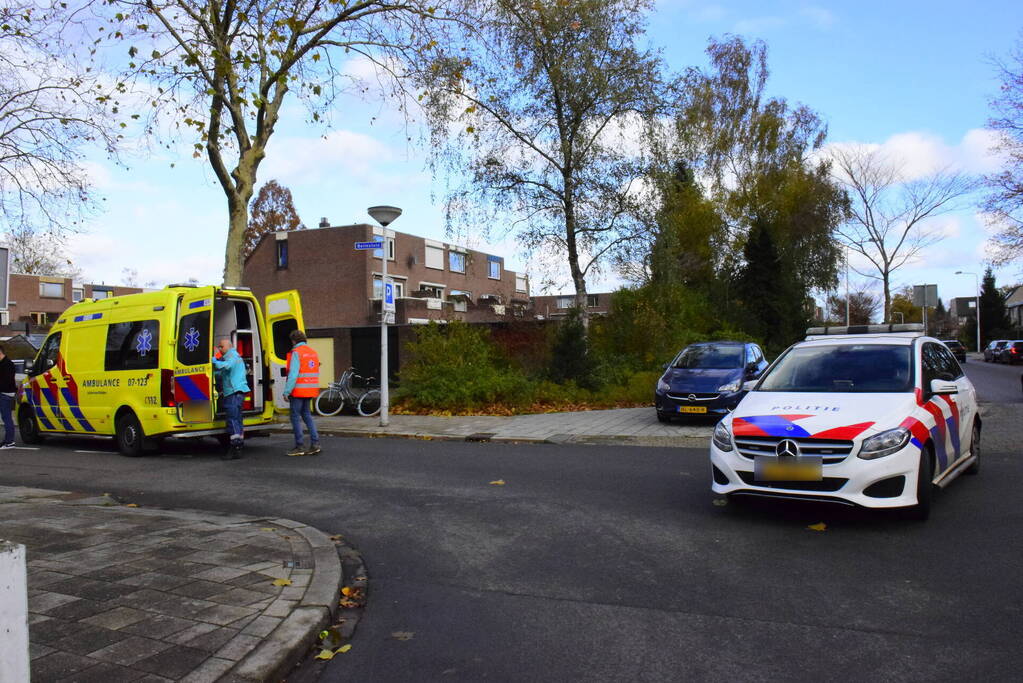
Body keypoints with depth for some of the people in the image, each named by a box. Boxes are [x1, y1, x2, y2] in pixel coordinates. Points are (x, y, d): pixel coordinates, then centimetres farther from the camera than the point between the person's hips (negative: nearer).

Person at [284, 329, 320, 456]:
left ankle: (299, 446, 3)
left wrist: (287, 391, -17)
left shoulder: (296, 353, -11)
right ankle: (315, 443, 8)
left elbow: (293, 374, -19)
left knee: (296, 416, 1)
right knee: (306, 414, 16)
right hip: (310, 390, 8)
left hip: (298, 391, -8)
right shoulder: (313, 352, 14)